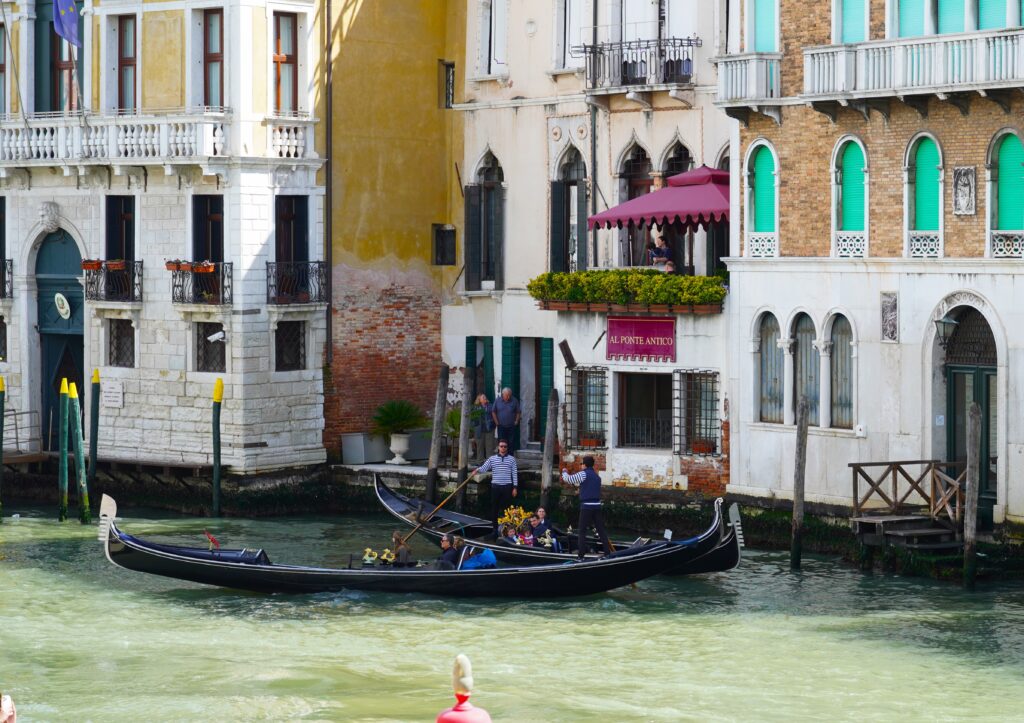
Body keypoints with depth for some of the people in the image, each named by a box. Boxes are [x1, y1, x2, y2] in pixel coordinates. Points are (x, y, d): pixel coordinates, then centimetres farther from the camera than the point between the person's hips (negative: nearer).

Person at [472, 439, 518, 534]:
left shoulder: (511, 459, 5)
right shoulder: (492, 458, 5)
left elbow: (514, 473, 5)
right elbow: (484, 467, -6)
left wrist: (515, 487, 1)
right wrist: (477, 470, -28)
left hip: (507, 487, -1)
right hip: (495, 486, 1)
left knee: (506, 508, 1)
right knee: (494, 508, 4)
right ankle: (495, 528, 12)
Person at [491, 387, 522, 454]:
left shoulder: (514, 401, -2)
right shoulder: (497, 401, 0)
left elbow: (518, 412, 6)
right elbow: (493, 412, 6)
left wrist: (516, 421, -3)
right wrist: (496, 422, 0)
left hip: (511, 426, 0)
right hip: (501, 426, 0)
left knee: (511, 443, 1)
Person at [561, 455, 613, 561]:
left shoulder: (583, 474, -7)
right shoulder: (597, 476, 16)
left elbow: (568, 479, 0)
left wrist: (564, 472, 22)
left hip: (586, 506, -6)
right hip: (597, 506, 6)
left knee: (582, 531, 0)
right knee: (601, 529, 9)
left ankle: (581, 554, -3)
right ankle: (608, 551, 7)